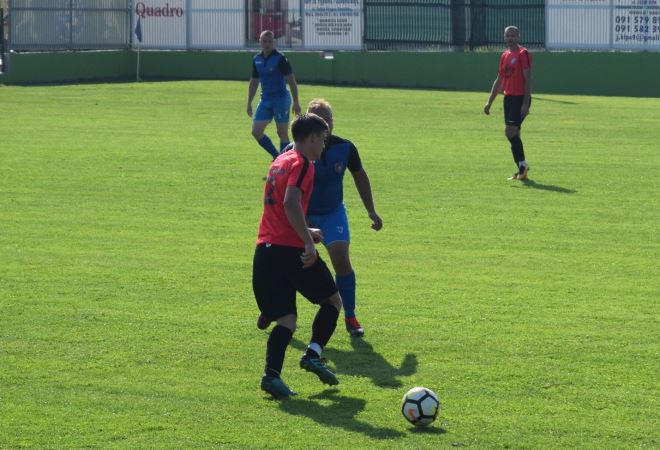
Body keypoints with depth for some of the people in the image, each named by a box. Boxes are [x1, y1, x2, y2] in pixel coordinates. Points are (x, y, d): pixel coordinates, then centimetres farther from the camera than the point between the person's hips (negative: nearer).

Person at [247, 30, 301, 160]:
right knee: (256, 131, -1)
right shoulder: (257, 60, 7)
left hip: (281, 99, -6)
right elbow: (254, 82, 17)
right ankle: (276, 156, 13)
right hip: (265, 100, 6)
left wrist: (296, 103, -12)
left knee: (282, 133, -2)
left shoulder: (280, 59, -10)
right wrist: (249, 103, 16)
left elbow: (292, 81, -10)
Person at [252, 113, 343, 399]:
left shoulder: (280, 162, 20)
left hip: (265, 250, 7)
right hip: (291, 249, -7)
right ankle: (313, 353, -1)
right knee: (333, 301, 14)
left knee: (286, 319, 6)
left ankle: (272, 373, -14)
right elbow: (291, 204, -23)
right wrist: (308, 241, -24)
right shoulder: (302, 164, -7)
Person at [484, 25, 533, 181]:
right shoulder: (504, 55, 15)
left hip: (520, 98, -8)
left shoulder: (523, 54, -8)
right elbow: (499, 81, 21)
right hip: (508, 97, 8)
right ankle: (521, 170, 11)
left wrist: (526, 103, -20)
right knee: (513, 134, 6)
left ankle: (522, 164, -5)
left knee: (511, 132, -16)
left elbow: (528, 79, -14)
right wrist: (489, 102, 16)